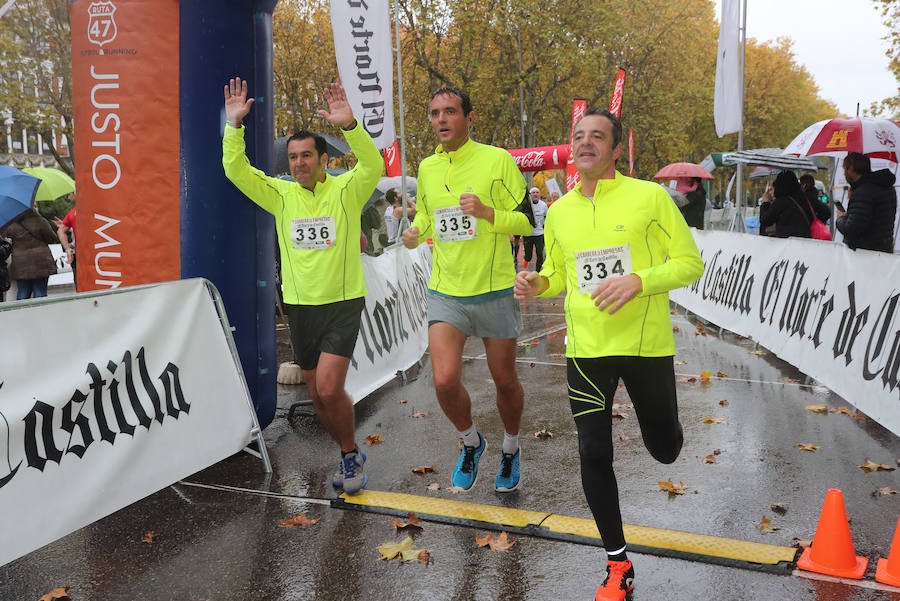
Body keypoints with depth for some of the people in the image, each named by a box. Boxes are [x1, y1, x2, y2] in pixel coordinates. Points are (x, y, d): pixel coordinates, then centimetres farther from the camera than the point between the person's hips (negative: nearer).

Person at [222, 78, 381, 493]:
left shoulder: (345, 190, -4)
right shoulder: (280, 194, 5)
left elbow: (373, 166, -21)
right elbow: (237, 170, -2)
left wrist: (349, 125, -35)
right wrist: (234, 124, -14)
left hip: (343, 305, -4)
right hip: (300, 306, 5)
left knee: (329, 388, -15)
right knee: (318, 394, 12)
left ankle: (350, 454, 10)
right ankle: (350, 456, 33)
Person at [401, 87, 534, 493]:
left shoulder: (496, 160, -6)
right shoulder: (426, 168, 7)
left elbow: (526, 221, -5)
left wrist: (486, 211, -23)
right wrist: (415, 232, 0)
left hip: (495, 292, -2)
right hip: (446, 292, 3)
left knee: (504, 381, 9)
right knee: (445, 381, -11)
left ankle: (510, 449, 37)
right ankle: (470, 441, 20)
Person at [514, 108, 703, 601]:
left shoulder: (650, 196, -6)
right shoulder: (559, 211, 7)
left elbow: (690, 262, -5)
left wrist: (638, 281, -22)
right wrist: (537, 283, -5)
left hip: (646, 344, -2)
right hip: (586, 348, 3)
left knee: (664, 450, 11)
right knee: (594, 454, 1)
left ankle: (665, 423, 52)